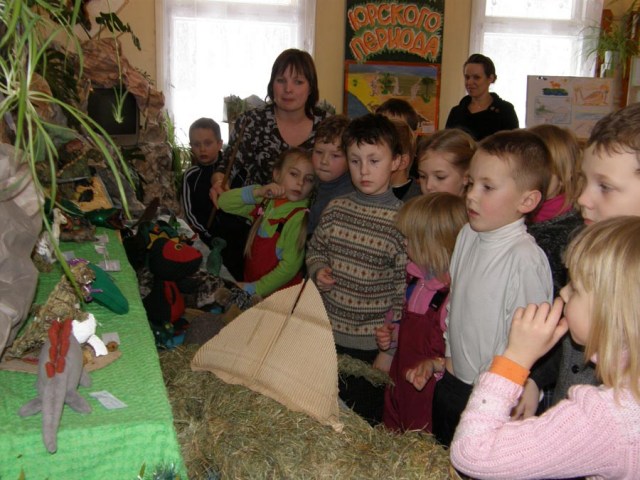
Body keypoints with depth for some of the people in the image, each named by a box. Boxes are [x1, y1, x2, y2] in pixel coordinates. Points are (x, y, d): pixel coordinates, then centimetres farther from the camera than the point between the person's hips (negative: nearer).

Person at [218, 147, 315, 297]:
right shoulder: (265, 203, 7)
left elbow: (290, 266, -17)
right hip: (250, 282, 6)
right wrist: (257, 192, -9)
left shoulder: (298, 217, -14)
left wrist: (253, 289, -14)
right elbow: (224, 202, 6)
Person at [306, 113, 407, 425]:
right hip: (329, 335, 5)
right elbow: (315, 248, 17)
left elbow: (404, 292, -12)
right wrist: (319, 272, -6)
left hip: (373, 346, -4)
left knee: (364, 420, 11)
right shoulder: (335, 208, 0)